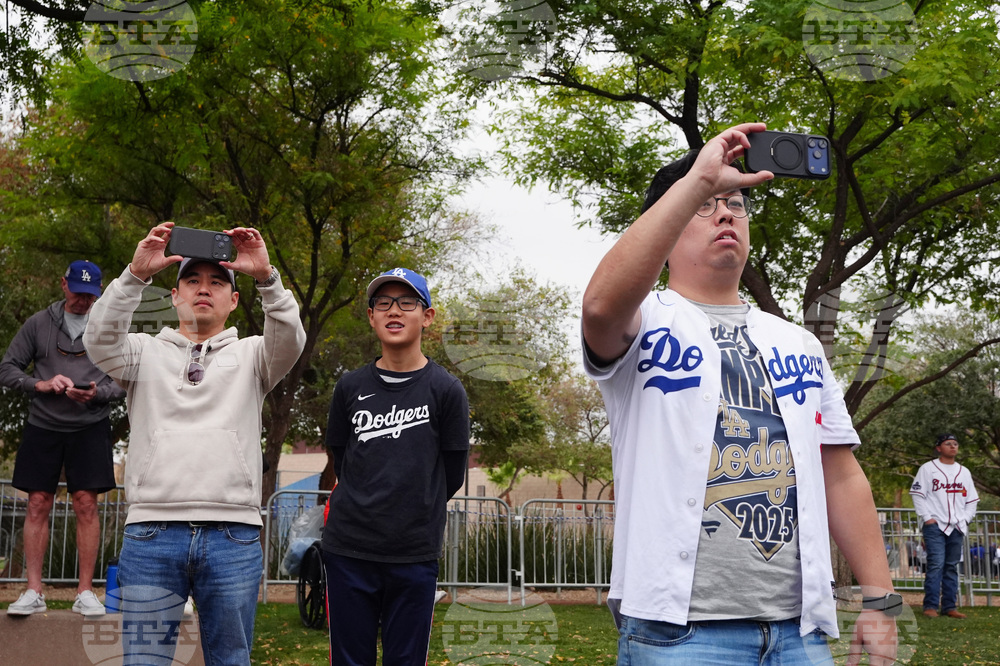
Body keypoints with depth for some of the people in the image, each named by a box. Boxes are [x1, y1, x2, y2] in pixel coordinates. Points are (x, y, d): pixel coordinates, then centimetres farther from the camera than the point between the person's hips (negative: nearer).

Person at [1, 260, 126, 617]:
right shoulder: (39, 323, 5)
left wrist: (97, 393, -16)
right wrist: (40, 384, -12)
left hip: (90, 427, -1)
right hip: (43, 425, 1)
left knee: (86, 504, -3)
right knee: (38, 504, 1)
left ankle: (85, 592, 3)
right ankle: (34, 592, 6)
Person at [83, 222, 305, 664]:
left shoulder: (249, 355, 13)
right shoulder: (146, 352, 14)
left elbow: (289, 341, -8)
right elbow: (100, 341, -7)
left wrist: (267, 277, -24)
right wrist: (136, 275, -20)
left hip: (233, 537, 0)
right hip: (151, 532, 0)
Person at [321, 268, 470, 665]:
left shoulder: (445, 390, -1)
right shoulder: (350, 388, 8)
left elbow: (451, 477, 5)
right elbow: (340, 462, 14)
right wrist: (364, 513, 10)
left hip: (414, 556, -2)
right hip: (348, 550, 2)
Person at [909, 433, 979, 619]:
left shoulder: (964, 472, 17)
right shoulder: (928, 468, 2)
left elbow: (972, 499, 19)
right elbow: (917, 494, -2)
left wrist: (966, 519, 5)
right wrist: (927, 517, -10)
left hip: (957, 527, 5)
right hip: (935, 525, -5)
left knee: (952, 567, 7)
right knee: (936, 564, -12)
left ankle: (949, 607, 12)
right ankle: (930, 606, -10)